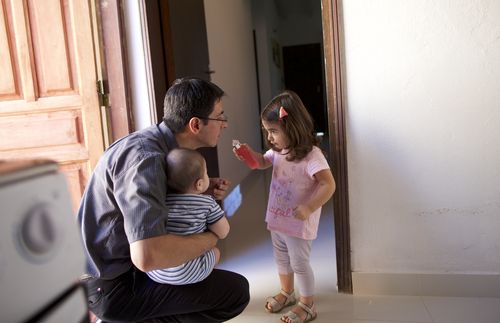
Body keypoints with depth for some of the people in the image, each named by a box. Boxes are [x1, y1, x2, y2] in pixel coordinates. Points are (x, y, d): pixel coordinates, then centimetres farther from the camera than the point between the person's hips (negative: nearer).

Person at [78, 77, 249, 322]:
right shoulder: (145, 157, -28)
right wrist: (211, 237, -22)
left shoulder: (158, 141, 0)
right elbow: (148, 255, -39)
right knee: (236, 291, -11)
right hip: (112, 284, -9)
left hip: (121, 260, 9)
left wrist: (203, 189, -4)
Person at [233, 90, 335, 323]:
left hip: (298, 223, -8)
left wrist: (308, 208, -34)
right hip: (277, 218, 8)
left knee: (299, 263, 9)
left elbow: (329, 185, -29)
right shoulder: (278, 150, -2)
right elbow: (263, 162, 15)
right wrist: (249, 153, -5)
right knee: (281, 258, 24)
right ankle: (286, 293, 48)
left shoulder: (311, 155, -26)